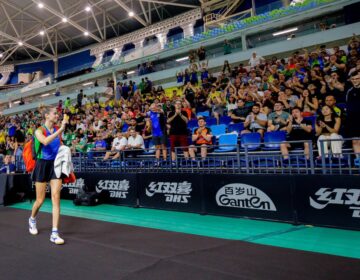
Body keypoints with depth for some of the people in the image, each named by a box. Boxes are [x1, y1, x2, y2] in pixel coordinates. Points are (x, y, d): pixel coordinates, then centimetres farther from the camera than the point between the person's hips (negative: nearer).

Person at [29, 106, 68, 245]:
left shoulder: (57, 130, 7)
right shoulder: (39, 130, -7)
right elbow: (45, 141, -31)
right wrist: (61, 129, -34)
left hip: (55, 165, 3)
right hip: (42, 165, -3)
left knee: (56, 198, -7)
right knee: (40, 200, 8)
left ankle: (54, 233, -4)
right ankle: (32, 219, 42)